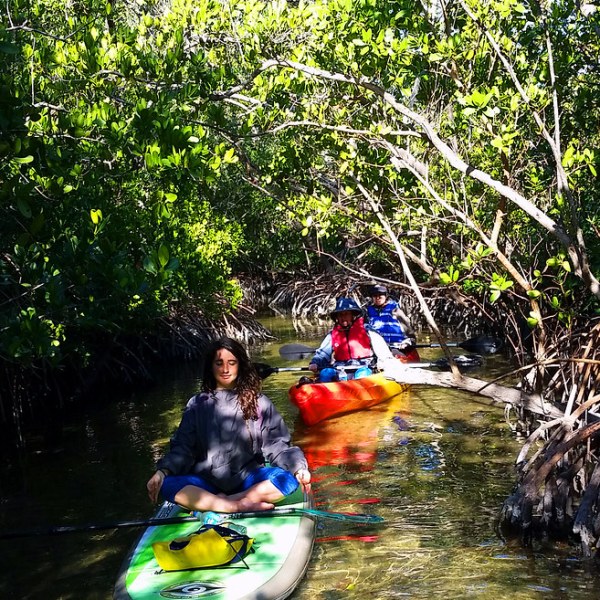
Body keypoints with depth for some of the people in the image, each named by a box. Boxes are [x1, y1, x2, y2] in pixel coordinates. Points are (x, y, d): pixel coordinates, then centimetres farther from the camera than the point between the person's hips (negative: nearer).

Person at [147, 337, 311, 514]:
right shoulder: (197, 404, 8)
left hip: (247, 479, 0)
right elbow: (182, 447, 2)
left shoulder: (258, 402, 7)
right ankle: (241, 506, -33)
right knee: (168, 484, -29)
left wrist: (298, 467, -17)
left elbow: (276, 444, 1)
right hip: (207, 480, 0)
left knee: (289, 479, -28)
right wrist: (162, 472, -17)